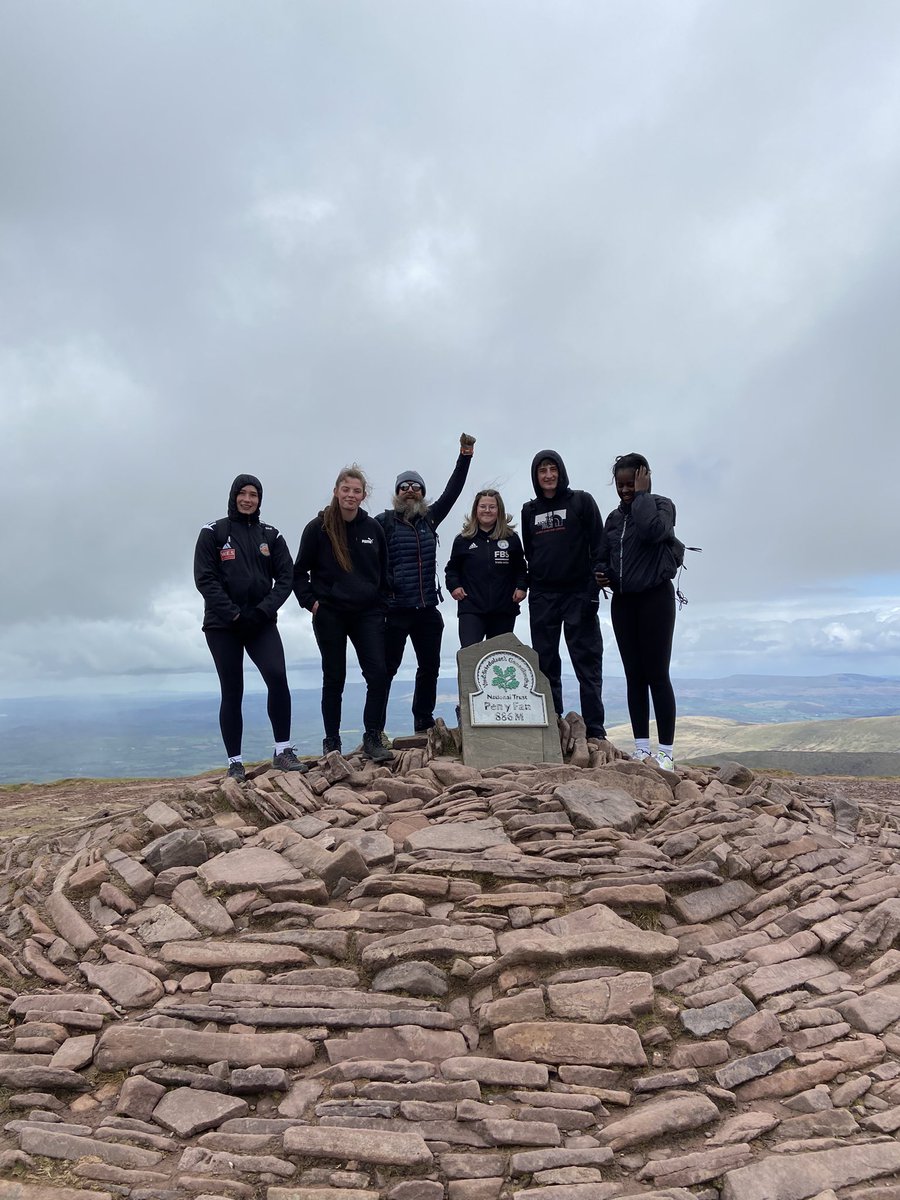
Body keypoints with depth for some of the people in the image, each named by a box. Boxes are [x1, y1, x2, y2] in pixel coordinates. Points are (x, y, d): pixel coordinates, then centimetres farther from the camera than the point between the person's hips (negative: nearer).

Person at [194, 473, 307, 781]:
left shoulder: (270, 535, 9)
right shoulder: (213, 533, 0)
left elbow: (285, 577, 3)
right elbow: (204, 579, -7)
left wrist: (264, 610, -12)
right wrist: (233, 613, -16)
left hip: (261, 623, 2)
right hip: (223, 625, -1)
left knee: (277, 677, -18)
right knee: (232, 692, 1)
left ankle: (283, 752, -10)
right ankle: (235, 763, 9)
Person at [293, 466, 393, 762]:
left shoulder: (373, 528, 4)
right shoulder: (318, 527, -5)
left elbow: (383, 572, 13)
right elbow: (300, 571, 3)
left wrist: (381, 604, 7)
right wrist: (311, 601, -7)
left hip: (368, 614, 2)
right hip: (330, 615, -2)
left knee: (378, 674, -8)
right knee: (334, 679, 6)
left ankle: (372, 738, 4)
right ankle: (331, 743, 18)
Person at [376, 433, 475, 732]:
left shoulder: (429, 519, 12)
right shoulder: (384, 522, -3)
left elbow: (452, 492, 12)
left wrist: (465, 456, 8)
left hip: (427, 609, 6)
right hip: (395, 609, -6)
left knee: (429, 668, 12)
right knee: (386, 669, -1)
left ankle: (424, 725, 25)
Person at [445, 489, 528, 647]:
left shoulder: (511, 538, 5)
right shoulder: (463, 540, 4)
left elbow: (520, 568, 15)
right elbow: (452, 568, 15)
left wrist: (522, 587, 1)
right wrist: (453, 586, -2)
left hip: (504, 610, 2)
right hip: (471, 609, -2)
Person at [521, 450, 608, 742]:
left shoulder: (581, 501, 2)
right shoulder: (529, 510, 14)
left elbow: (598, 546, -4)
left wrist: (593, 589, -12)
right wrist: (530, 585, 6)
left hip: (578, 593, -4)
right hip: (542, 596, 4)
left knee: (587, 662, -3)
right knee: (546, 664, 5)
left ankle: (595, 730, -1)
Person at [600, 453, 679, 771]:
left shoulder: (661, 505, -4)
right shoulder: (614, 518, 14)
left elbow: (652, 530, -27)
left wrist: (642, 495, -14)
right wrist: (603, 574, -1)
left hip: (655, 597, -6)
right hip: (623, 600, 6)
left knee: (656, 675, -6)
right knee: (634, 675, 6)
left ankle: (666, 752, -1)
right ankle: (641, 748, 11)